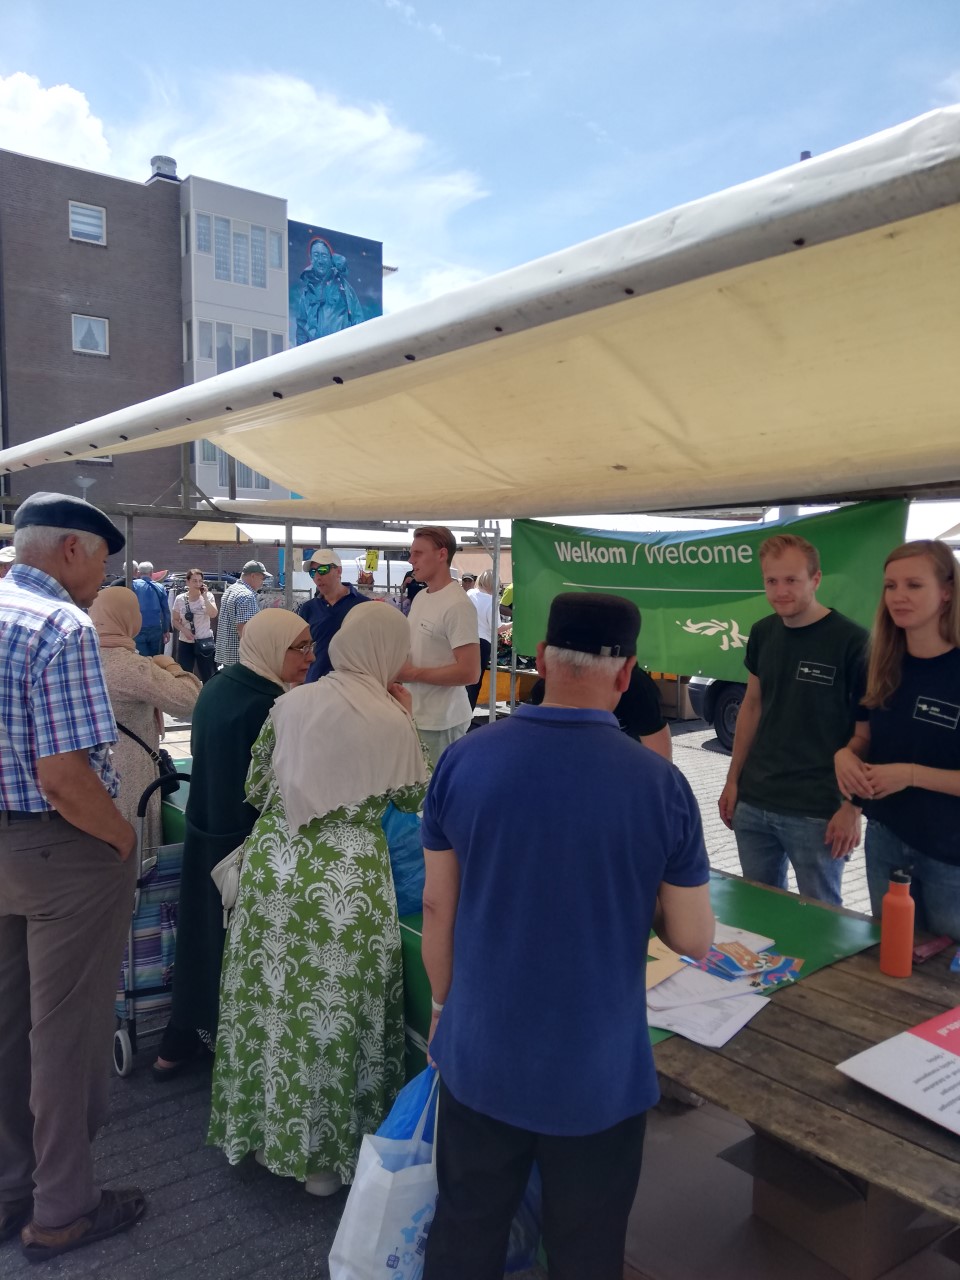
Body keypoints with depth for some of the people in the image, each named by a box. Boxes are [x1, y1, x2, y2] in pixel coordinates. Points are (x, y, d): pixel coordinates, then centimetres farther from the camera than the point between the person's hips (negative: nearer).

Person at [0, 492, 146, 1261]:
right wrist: (125, 841, -11)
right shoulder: (63, 628, -20)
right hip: (63, 851, -8)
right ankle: (62, 1211, 25)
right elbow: (64, 779, -27)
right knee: (67, 1031, 7)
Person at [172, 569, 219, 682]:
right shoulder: (180, 599, -1)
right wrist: (184, 629, -11)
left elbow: (213, 614, -19)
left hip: (205, 642, -1)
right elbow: (175, 620, 7)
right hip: (185, 643, 1)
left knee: (207, 677, 7)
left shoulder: (208, 596, -3)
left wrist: (205, 596, -19)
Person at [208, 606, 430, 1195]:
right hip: (344, 877, -4)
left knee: (272, 995, 18)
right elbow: (420, 798, 4)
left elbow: (257, 785, 10)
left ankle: (261, 1120, 37)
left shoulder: (290, 702, 1)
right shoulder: (389, 721, -11)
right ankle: (323, 1148, 25)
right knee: (333, 1006, 10)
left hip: (274, 861, 5)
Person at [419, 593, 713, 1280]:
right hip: (598, 1073, -2)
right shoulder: (661, 785, -17)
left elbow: (436, 907, -3)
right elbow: (692, 939, -8)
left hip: (481, 1057, 2)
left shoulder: (464, 761, -12)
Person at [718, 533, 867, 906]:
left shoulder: (851, 641, -13)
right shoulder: (762, 633, 4)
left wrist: (852, 807, -12)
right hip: (753, 805, 5)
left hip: (817, 813, -5)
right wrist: (733, 780, 12)